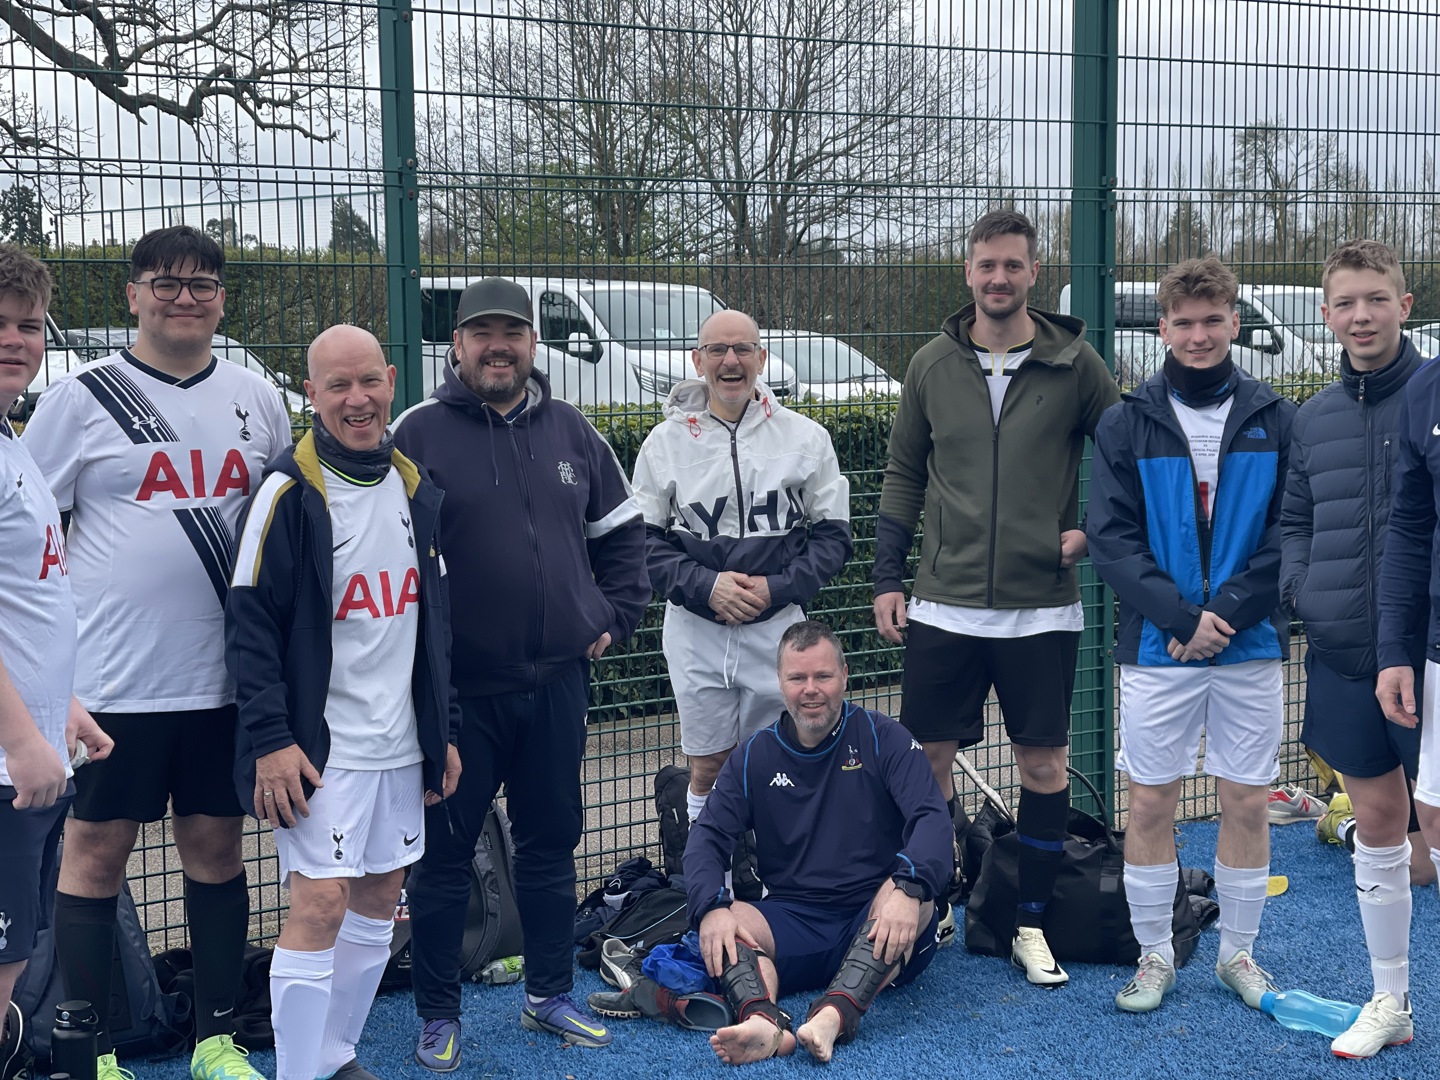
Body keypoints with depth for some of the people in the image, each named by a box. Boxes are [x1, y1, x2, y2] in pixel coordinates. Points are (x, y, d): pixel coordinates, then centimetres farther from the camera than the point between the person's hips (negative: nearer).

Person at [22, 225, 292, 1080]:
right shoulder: (81, 399, -2)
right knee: (96, 855, 4)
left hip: (227, 676, 4)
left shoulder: (257, 398, 9)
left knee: (216, 847, 11)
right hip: (113, 681, -3)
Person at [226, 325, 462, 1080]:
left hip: (401, 743, 7)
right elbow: (249, 620, -11)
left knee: (379, 899, 12)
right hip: (320, 747, -6)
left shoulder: (417, 490, 10)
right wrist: (270, 737, -17)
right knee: (319, 904, -10)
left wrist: (445, 730, 14)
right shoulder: (288, 492, -9)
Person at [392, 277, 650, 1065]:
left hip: (557, 682, 4)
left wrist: (615, 617, 9)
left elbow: (620, 530, 18)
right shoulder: (420, 433, -6)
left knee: (551, 843, 14)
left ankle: (550, 995, 30)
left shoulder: (571, 431, 8)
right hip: (457, 688, -4)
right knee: (444, 852, 5)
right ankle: (438, 1016, 19)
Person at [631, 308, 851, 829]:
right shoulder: (665, 441, 2)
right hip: (695, 629, 1)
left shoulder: (805, 437, 1)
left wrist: (778, 587, -12)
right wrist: (704, 586, -13)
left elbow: (832, 533, 3)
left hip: (778, 628, 0)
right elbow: (644, 540, 2)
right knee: (708, 768, 8)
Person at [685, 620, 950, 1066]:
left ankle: (834, 1015, -52)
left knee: (914, 894, -33)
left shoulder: (884, 739, 1)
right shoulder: (754, 757, 9)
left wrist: (909, 887, -33)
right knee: (722, 922, -24)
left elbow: (933, 820, -12)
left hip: (876, 926, -2)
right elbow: (708, 836, 0)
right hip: (793, 922, 2)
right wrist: (712, 907, -22)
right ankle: (763, 1021, -52)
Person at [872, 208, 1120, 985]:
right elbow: (903, 476, 11)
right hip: (943, 605, 1)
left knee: (1043, 762, 5)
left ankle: (1031, 924, 18)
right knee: (931, 756, 5)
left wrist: (1092, 528, -3)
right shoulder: (932, 366, 5)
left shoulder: (1073, 364, -1)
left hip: (1042, 608, -1)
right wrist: (886, 578, 6)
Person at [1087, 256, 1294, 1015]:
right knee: (1150, 803, 5)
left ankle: (1238, 954, 24)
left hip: (1250, 644, 1)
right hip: (1157, 646, 0)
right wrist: (1181, 615, -15)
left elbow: (1291, 533, -2)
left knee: (1245, 803, 8)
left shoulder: (1276, 421, 2)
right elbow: (1110, 535, -5)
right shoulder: (1128, 424, 1)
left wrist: (1226, 611, -13)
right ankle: (1155, 956, 20)